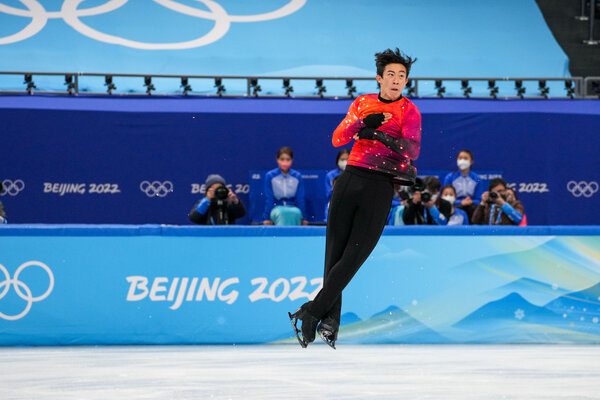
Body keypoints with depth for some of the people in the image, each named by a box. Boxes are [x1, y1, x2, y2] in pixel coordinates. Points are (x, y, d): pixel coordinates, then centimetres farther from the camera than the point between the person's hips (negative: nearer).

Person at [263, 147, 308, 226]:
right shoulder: (270, 176, 0)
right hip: (277, 208, -1)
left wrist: (304, 219, 5)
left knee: (296, 213, -35)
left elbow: (300, 199, 7)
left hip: (293, 208, 1)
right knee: (282, 213, -37)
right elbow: (268, 199, 0)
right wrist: (267, 218, -4)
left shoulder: (297, 176, 5)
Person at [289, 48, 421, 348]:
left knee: (355, 256, -11)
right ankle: (330, 320, 6)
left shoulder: (408, 111, 1)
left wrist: (381, 135, -27)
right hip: (350, 180, 4)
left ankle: (312, 312, -8)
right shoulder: (362, 103, 13)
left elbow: (413, 150, -14)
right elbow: (337, 139, 6)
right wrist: (363, 123, -10)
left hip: (380, 188, -3)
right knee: (334, 252, 1)